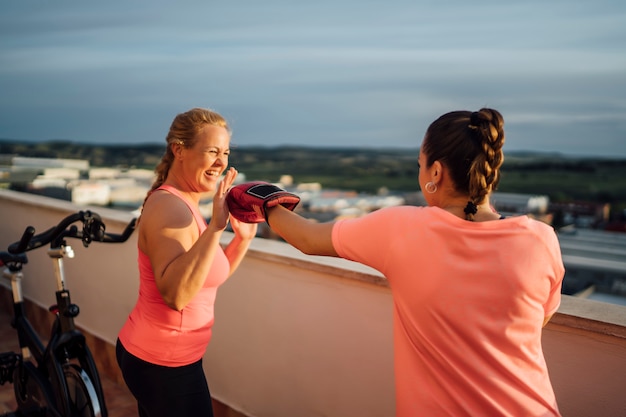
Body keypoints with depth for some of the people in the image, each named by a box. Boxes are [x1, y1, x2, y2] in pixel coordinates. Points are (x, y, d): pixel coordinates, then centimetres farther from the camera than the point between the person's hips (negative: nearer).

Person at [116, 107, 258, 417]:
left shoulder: (181, 203, 7)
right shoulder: (170, 208, -24)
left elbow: (209, 276, 10)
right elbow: (176, 294, -37)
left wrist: (243, 236, -3)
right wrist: (214, 227, -41)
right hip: (164, 364, -9)